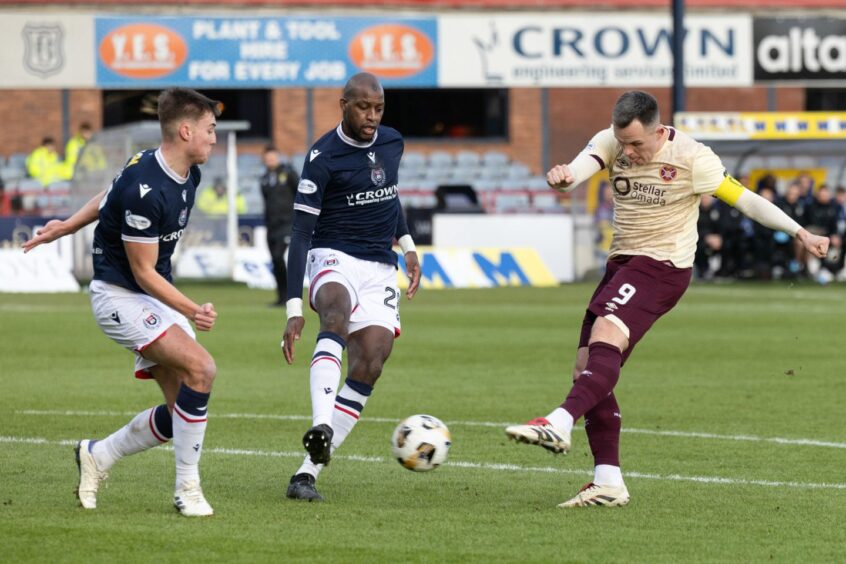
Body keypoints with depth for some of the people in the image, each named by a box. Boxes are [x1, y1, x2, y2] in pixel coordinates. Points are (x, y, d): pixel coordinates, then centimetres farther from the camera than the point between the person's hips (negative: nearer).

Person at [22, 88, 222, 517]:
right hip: (119, 294, -9)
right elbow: (142, 272, -19)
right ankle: (187, 488, -14)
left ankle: (97, 456, 23)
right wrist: (192, 311, -26)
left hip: (156, 297, 9)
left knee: (182, 410, 1)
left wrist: (67, 226, 31)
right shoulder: (144, 191, -26)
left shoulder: (188, 175, 3)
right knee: (200, 367, -25)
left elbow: (112, 196, 20)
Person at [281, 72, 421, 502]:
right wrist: (294, 308, -20)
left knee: (369, 366, -13)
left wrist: (407, 245, 23)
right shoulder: (323, 157, -11)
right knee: (337, 313, -40)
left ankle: (307, 473, -11)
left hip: (380, 269, 5)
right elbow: (301, 233, -14)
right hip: (334, 259, -5)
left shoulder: (392, 143, 8)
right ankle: (321, 427, -56)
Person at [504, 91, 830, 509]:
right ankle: (608, 481, 3)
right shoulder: (611, 142, 0)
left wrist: (801, 234, -11)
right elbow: (586, 163, -20)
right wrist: (565, 177, -45)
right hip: (622, 263, 7)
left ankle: (560, 424, -47)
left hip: (663, 266, -7)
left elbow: (743, 199, -6)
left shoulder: (690, 158, -12)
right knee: (588, 369, 0)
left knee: (606, 334, -31)